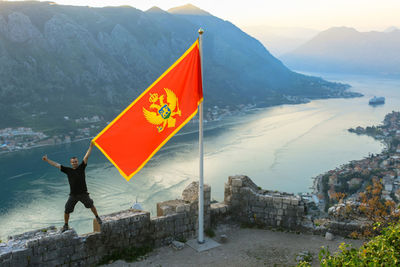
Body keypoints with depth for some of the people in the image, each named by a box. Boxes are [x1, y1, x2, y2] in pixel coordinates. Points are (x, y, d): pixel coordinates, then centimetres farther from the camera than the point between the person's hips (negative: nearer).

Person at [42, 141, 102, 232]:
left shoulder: (81, 167, -1)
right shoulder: (68, 170, 3)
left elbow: (86, 157, -7)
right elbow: (56, 165, 6)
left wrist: (91, 147, -12)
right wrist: (47, 160, 6)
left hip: (83, 193, -1)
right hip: (73, 195, 1)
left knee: (91, 205, 10)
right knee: (67, 211, 1)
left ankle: (97, 218, 32)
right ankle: (66, 225, 20)